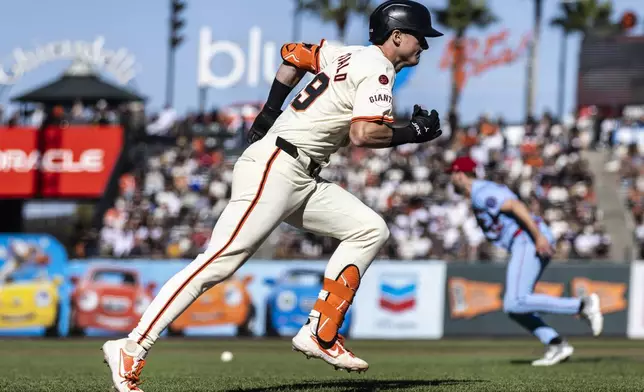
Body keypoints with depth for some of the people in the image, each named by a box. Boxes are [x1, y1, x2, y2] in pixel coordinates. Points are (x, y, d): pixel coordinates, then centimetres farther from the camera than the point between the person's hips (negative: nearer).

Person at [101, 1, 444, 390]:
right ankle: (132, 349, -19)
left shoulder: (349, 55, 18)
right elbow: (362, 134, -22)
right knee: (220, 262, -17)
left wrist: (270, 113, 29)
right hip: (274, 169, -10)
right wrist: (412, 132, -7)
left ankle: (321, 335, 4)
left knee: (371, 229, 6)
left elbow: (294, 53, 30)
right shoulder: (377, 69, -9)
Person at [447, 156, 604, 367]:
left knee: (515, 303, -19)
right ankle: (556, 344, -2)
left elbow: (516, 206, -20)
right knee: (513, 306, 10)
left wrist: (539, 236, -26)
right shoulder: (482, 193, 25)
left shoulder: (482, 193, -8)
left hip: (528, 243, -11)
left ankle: (583, 305, -21)